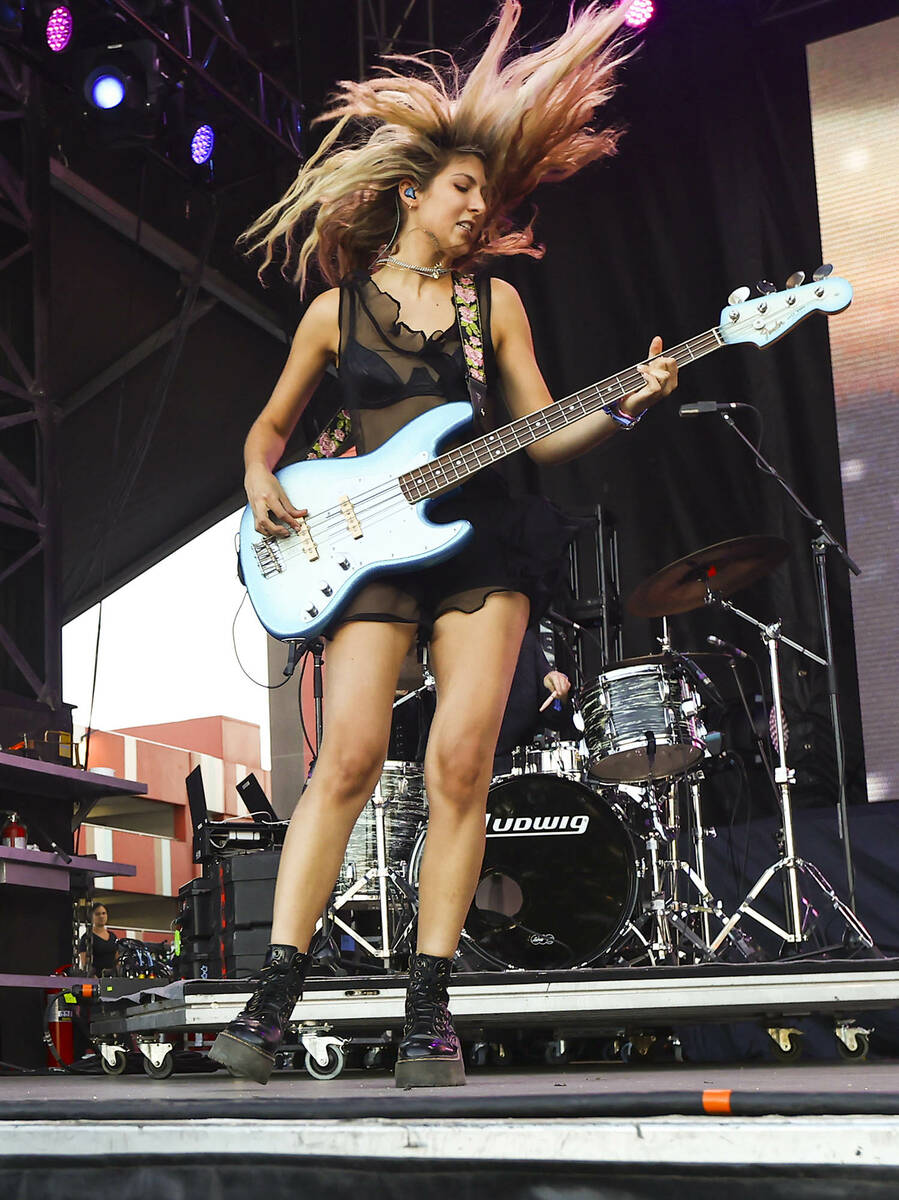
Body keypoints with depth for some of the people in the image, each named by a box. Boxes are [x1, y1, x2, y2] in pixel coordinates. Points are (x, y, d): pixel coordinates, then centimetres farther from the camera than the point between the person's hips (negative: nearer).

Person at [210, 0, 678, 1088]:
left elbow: (538, 434, 12)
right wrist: (263, 486, -2)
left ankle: (427, 1008, -4)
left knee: (461, 761, -10)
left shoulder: (494, 300, 14)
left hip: (481, 539, 1)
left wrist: (623, 409, -5)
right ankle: (273, 997, -10)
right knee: (349, 759, -14)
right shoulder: (337, 309, 11)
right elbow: (269, 427, 19)